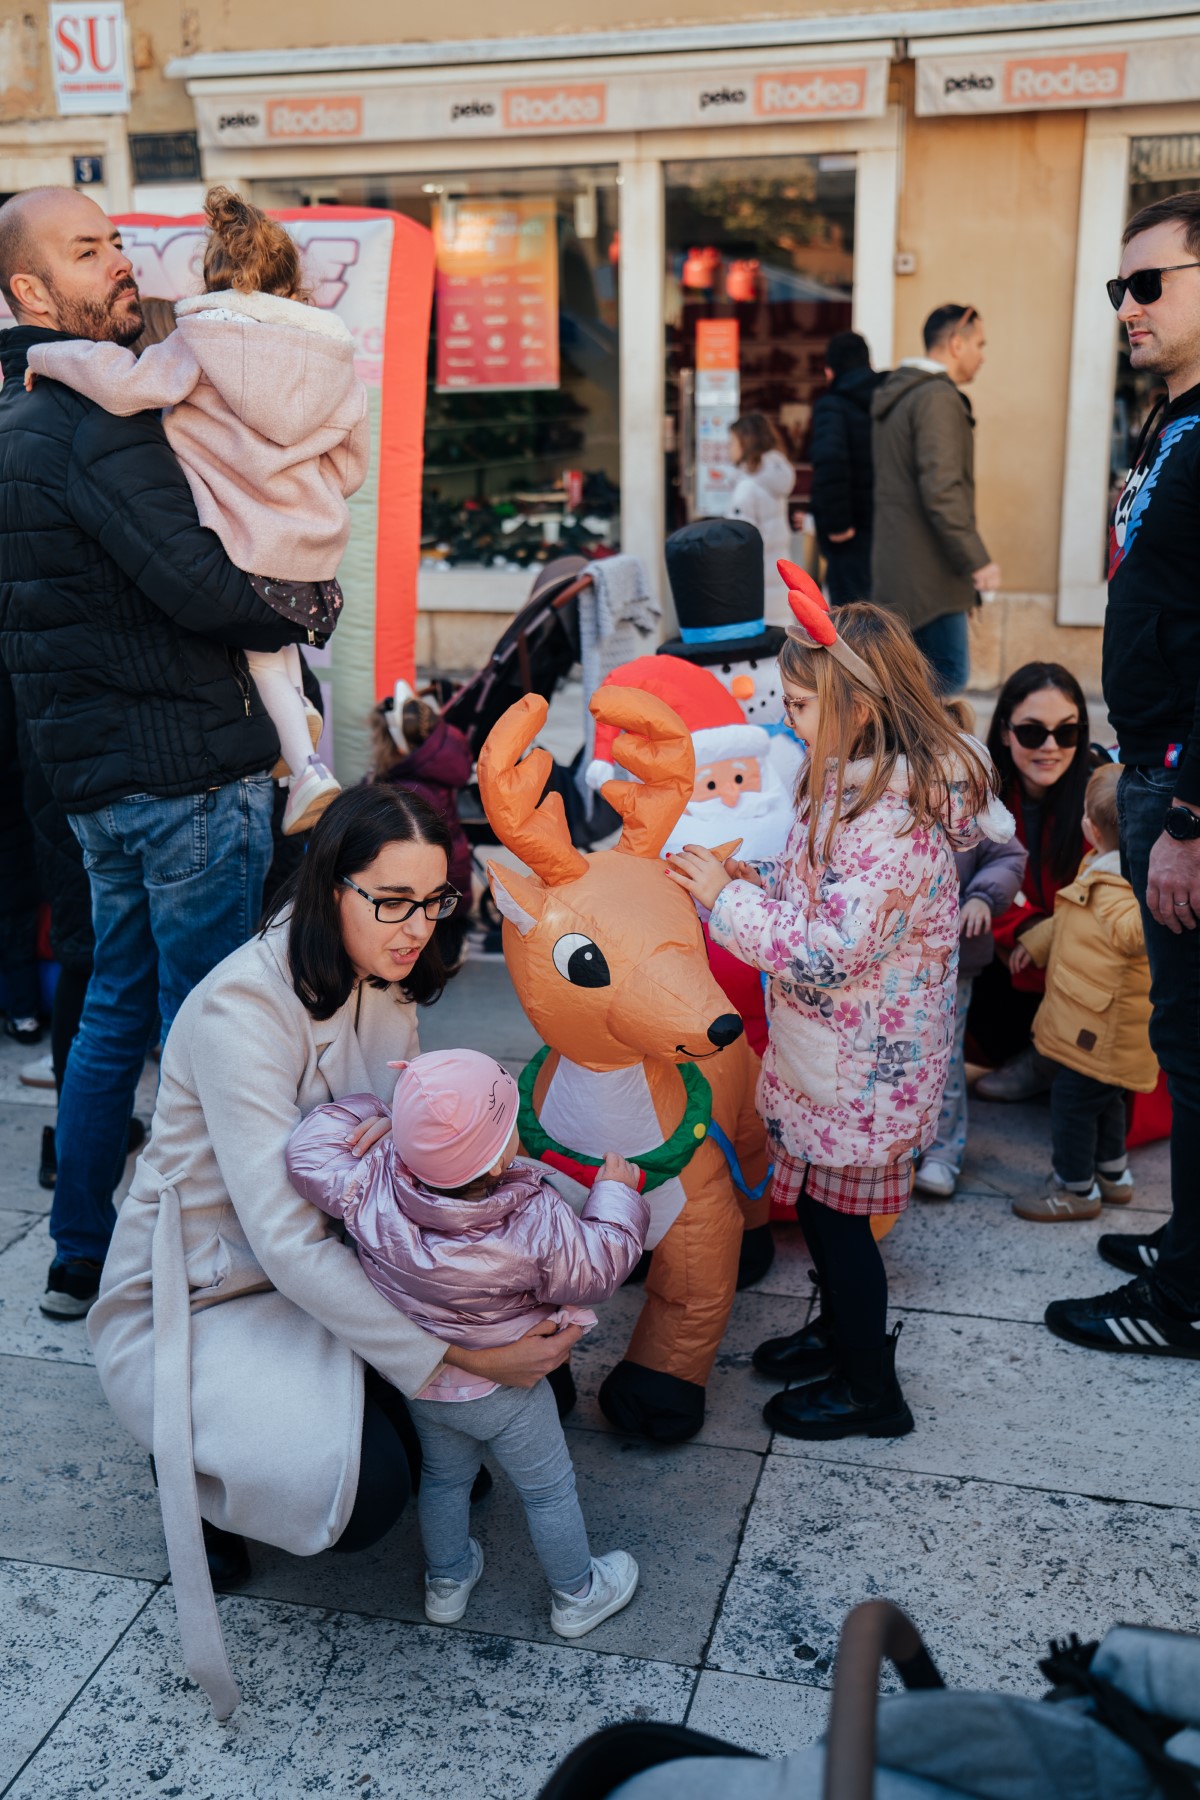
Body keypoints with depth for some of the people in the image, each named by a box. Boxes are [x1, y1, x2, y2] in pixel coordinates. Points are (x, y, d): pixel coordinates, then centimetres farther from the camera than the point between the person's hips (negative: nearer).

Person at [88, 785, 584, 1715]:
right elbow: (286, 1242, -33)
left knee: (533, 1339, -9)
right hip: (195, 1297, -7)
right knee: (364, 1488, -27)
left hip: (329, 1260, 7)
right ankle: (208, 1472, 5)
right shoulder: (243, 1009, -29)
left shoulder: (385, 982, -4)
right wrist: (454, 1353, -35)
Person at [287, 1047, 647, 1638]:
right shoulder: (537, 1227, -35)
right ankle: (577, 1595, 43)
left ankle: (446, 1581, 52)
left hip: (419, 1381, 4)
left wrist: (365, 1112, -11)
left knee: (443, 1477, 31)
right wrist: (616, 1192, -5)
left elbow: (307, 1152, -22)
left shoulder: (370, 1190, -32)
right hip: (504, 1394, -3)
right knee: (548, 1489, 22)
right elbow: (599, 1266, -19)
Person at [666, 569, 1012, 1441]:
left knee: (836, 1213, 6)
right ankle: (845, 1329, 44)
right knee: (819, 1202, 23)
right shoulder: (862, 781, 5)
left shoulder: (895, 816, -28)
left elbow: (828, 951, -30)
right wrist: (756, 878, 2)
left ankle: (871, 1392, 24)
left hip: (863, 1066, -9)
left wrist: (727, 898, -23)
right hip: (833, 1051, 9)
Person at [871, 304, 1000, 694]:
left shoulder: (894, 395, 19)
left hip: (896, 569, 10)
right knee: (948, 676, -8)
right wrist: (977, 560, -22)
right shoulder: (939, 398, -13)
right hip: (927, 571, -10)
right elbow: (941, 489, -23)